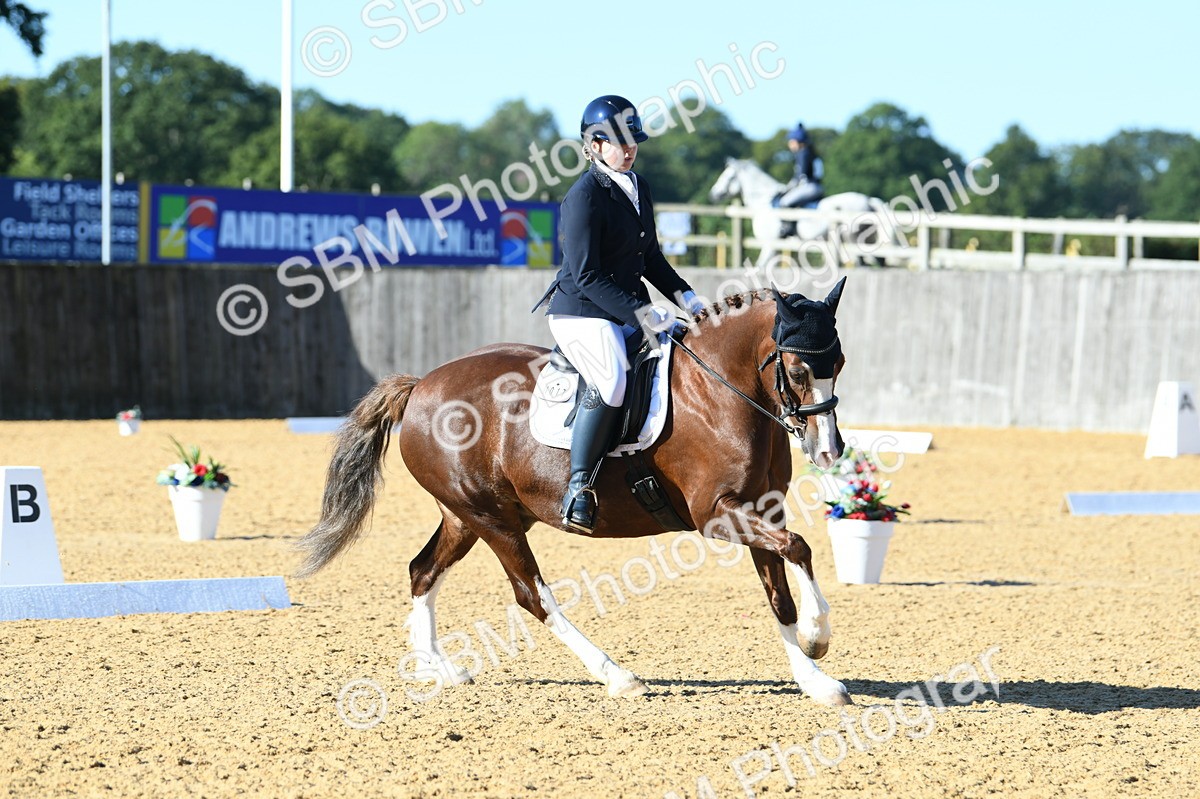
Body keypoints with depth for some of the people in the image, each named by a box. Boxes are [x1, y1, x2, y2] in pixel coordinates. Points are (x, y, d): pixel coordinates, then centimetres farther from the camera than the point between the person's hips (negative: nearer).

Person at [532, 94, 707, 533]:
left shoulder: (638, 187, 12)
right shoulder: (584, 196, -14)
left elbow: (650, 258, 21)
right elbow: (586, 277, -19)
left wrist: (688, 299, 6)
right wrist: (645, 315, -24)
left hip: (630, 311, 9)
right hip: (581, 313, -9)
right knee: (611, 380, -33)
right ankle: (579, 486, -28)